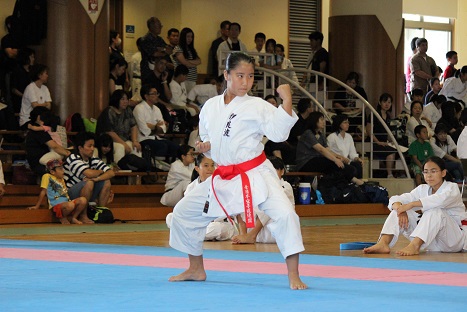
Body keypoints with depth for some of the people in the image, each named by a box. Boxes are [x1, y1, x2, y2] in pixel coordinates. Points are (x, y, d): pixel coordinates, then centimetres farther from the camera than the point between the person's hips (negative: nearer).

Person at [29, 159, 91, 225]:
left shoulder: (61, 179, 24)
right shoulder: (47, 177, 2)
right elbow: (43, 192, -1)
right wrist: (37, 206, -2)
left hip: (66, 202, 7)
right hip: (56, 205, -7)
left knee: (83, 200, -18)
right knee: (70, 205, -38)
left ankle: (73, 218, 2)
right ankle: (62, 218, -7)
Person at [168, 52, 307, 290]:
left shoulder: (256, 106, -9)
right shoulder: (210, 107, 5)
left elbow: (279, 132, -20)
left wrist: (286, 100, -29)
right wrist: (205, 146, -2)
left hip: (256, 174, -5)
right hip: (223, 178, 5)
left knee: (284, 214, -27)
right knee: (183, 212, 9)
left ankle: (293, 276, -16)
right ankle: (196, 269, 28)